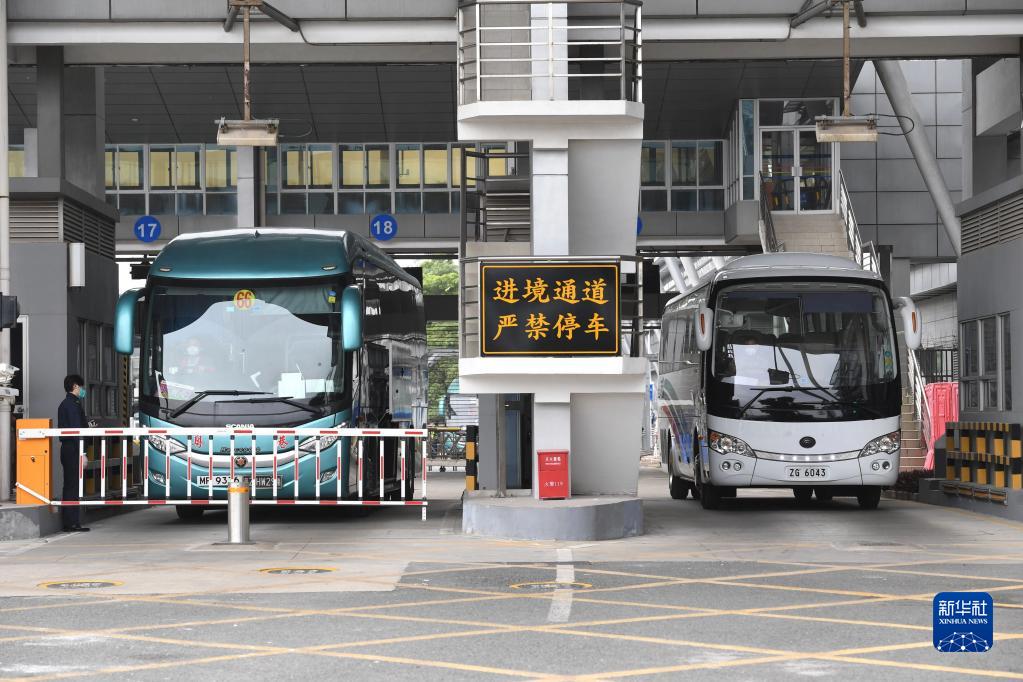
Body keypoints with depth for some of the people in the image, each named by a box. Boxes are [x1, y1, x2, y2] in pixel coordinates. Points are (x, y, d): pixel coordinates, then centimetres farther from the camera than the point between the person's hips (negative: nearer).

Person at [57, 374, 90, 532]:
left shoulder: (64, 404, 18)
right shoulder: (73, 405, -12)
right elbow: (76, 429, -18)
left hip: (66, 448, 10)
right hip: (73, 449, -10)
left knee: (69, 485, 11)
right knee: (74, 485, -9)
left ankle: (68, 522, 13)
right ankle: (73, 523, -11)